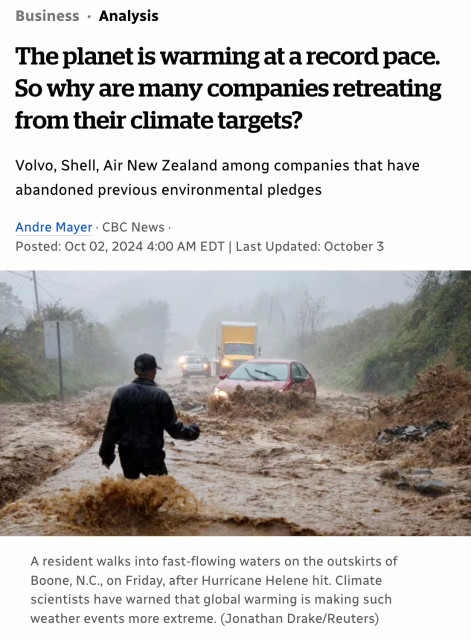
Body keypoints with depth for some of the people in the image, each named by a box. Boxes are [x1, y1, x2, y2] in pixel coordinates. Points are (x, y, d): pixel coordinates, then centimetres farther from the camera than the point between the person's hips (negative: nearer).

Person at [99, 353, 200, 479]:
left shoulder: (121, 393, -2)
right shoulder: (160, 395, -9)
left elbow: (111, 427, -1)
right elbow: (174, 427, -6)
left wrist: (106, 454, 8)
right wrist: (192, 432, 13)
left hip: (127, 453, 3)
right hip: (152, 454, -3)